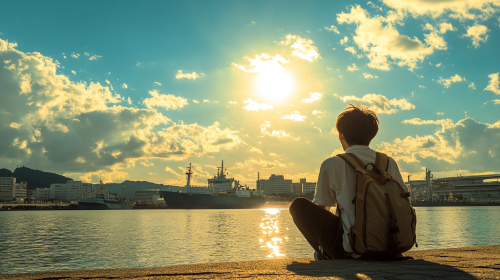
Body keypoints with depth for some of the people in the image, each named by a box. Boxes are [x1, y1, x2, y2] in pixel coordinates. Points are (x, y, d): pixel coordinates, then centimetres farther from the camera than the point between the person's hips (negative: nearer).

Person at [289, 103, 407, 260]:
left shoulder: (332, 165, -6)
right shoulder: (389, 163, 5)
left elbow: (321, 209, 5)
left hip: (351, 250, -5)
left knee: (298, 205, 8)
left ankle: (325, 253, 11)